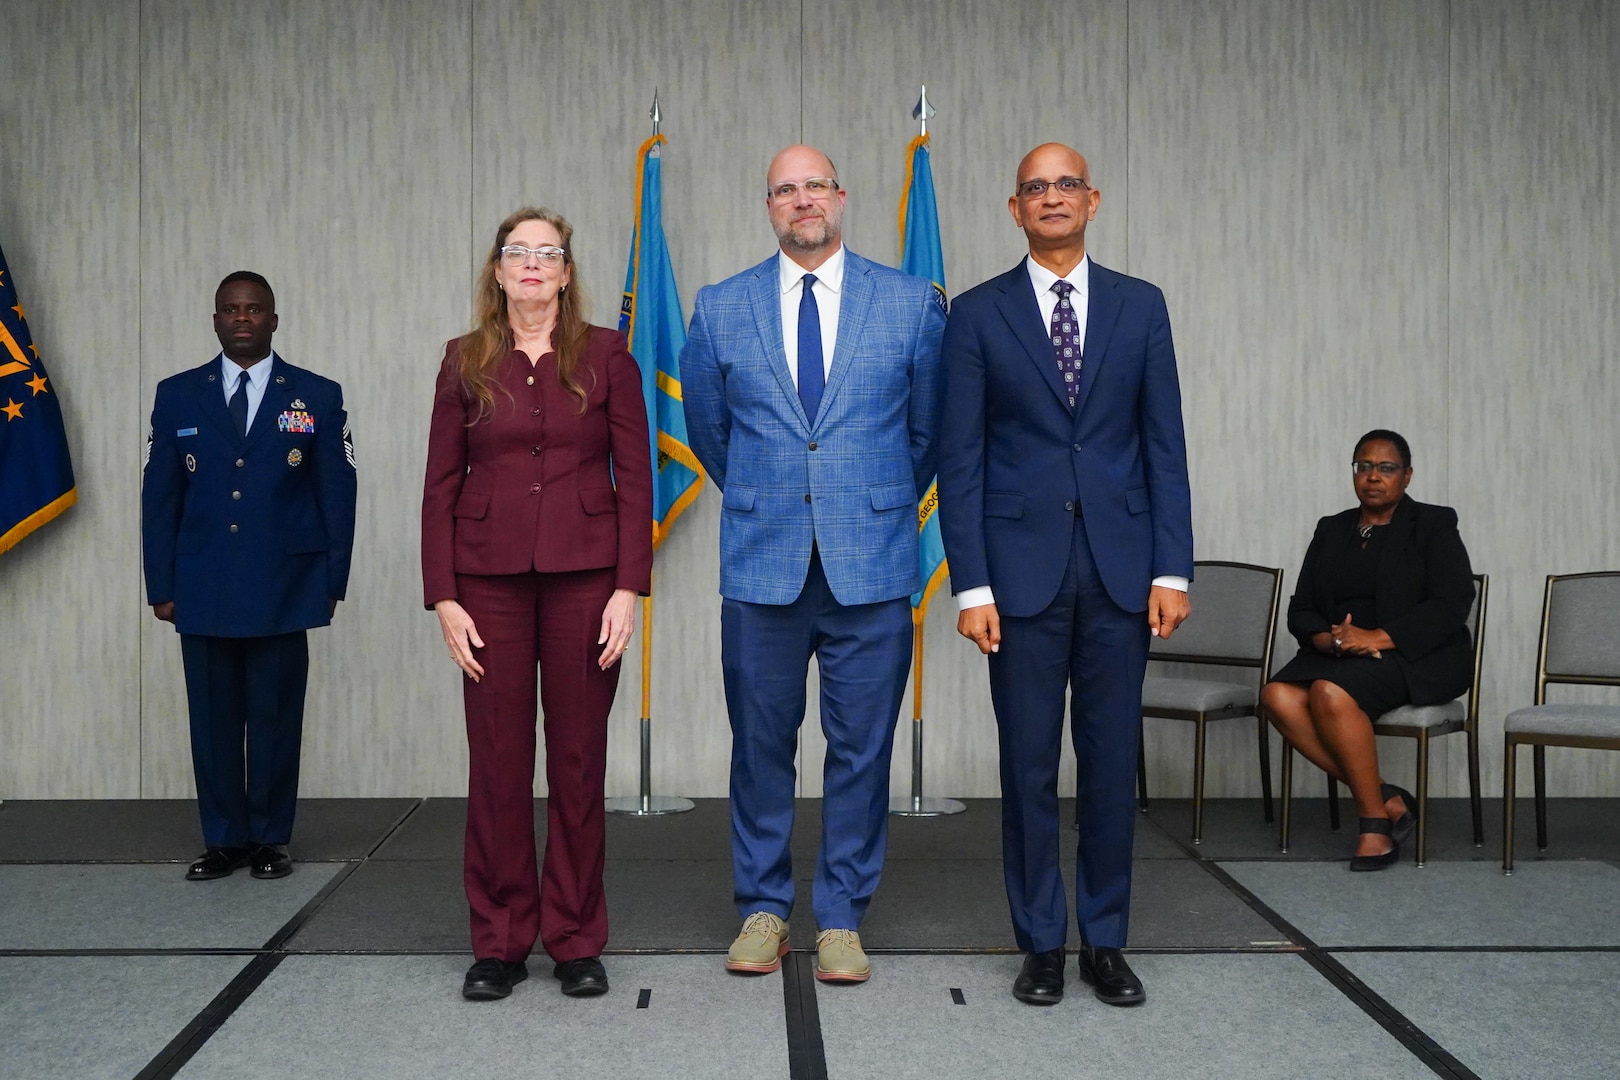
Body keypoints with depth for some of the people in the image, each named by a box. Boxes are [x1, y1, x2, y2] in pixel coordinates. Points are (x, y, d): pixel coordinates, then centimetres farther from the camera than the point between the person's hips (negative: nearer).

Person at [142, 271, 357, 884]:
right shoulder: (177, 396, 9)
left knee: (276, 717, 3)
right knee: (213, 719, 5)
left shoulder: (317, 397, 4)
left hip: (283, 592, -1)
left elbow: (338, 494, 4)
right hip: (202, 593, 2)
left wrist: (333, 581, 0)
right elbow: (159, 497, 9)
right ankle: (223, 841, 18)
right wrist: (161, 586, 4)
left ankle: (269, 839, 16)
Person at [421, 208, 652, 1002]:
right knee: (496, 760, 4)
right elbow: (441, 485, 5)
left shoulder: (607, 356, 3)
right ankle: (499, 942, 17)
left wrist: (629, 587, -8)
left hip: (583, 575, -1)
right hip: (490, 578, 1)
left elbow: (635, 478, 0)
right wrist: (443, 596, -3)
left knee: (579, 758, 4)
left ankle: (577, 941, 17)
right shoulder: (466, 362, 7)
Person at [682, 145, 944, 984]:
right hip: (760, 565, 1)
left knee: (861, 748, 5)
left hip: (872, 565, 0)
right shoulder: (720, 309, 6)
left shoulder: (912, 303, 4)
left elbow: (929, 425, 14)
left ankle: (842, 917, 19)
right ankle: (763, 908, 23)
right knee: (761, 745, 8)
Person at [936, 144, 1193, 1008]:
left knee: (1111, 761, 7)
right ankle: (1041, 943, 18)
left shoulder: (1140, 306, 8)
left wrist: (1172, 569, -1)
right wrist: (971, 586, -7)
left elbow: (1164, 445, 6)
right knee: (1029, 766, 4)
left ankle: (1105, 942, 21)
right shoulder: (978, 313, 3)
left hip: (1119, 568, 2)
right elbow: (961, 460, -1)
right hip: (1022, 567, -1)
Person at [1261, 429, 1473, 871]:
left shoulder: (1434, 525, 5)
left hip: (1418, 657, -5)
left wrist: (1378, 637, -20)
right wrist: (1329, 638, -12)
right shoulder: (1331, 530, 17)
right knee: (1278, 696, -26)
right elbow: (1300, 610, 12)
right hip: (1337, 655, 5)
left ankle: (1374, 818, -18)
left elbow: (1452, 604, -9)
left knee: (1331, 693, -34)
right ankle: (1388, 801, -19)